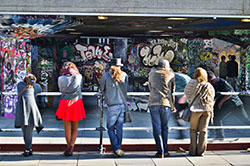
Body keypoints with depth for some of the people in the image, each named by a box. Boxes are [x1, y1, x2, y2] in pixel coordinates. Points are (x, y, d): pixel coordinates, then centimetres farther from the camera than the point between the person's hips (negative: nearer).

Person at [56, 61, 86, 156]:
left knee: (67, 129, 7)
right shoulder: (79, 77, 0)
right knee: (75, 129, 9)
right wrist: (74, 72, 25)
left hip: (65, 103, -1)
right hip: (76, 103, 1)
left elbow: (60, 89, 12)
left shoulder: (61, 79, -2)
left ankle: (69, 148, 12)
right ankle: (71, 147, -4)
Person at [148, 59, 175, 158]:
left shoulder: (152, 73, 11)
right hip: (166, 103, 0)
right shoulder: (171, 74, 6)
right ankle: (165, 151, 14)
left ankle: (160, 152, -2)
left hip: (153, 103, 0)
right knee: (165, 128, 12)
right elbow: (173, 89, 14)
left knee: (157, 128, 1)